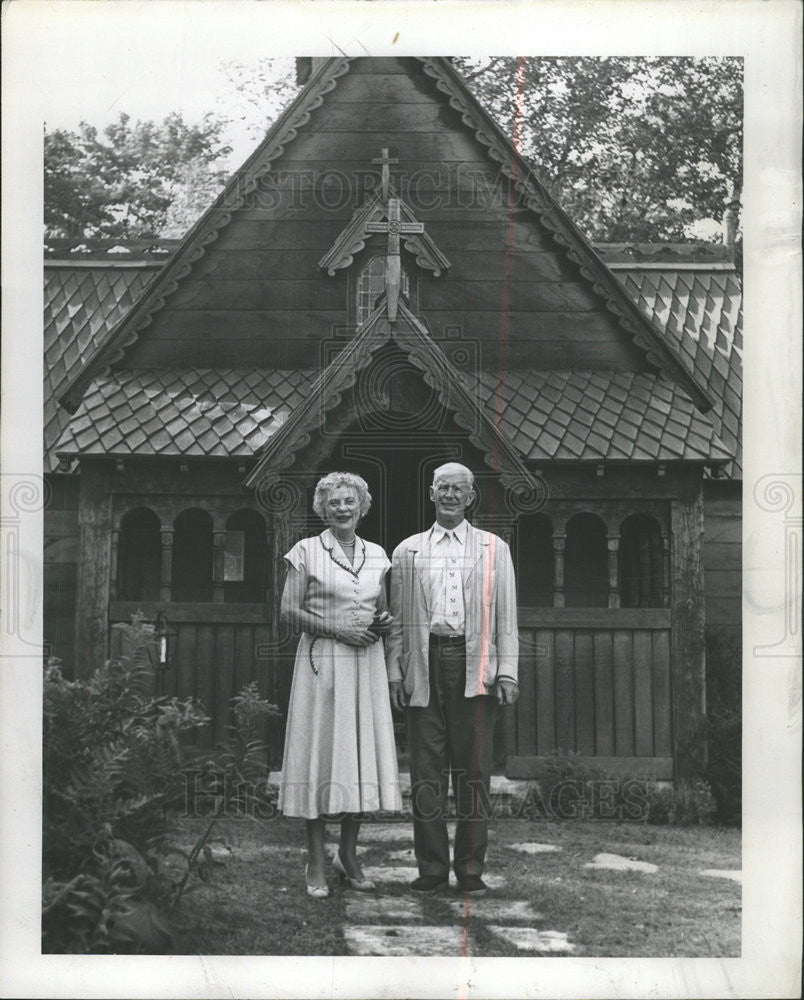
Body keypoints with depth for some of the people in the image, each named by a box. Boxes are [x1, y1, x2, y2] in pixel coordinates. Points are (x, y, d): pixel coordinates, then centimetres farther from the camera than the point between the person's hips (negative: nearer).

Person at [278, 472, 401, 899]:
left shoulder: (376, 555, 13)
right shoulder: (307, 551, 0)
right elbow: (290, 610, -5)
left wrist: (383, 621, -1)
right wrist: (338, 629, -14)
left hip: (366, 662, 4)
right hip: (322, 661, -4)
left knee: (363, 752, 4)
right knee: (321, 754, -3)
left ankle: (348, 855, 16)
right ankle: (316, 864, 3)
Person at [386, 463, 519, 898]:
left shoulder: (494, 549, 13)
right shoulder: (407, 551, 15)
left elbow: (506, 615, 9)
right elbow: (397, 617, 14)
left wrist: (507, 671, 1)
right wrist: (394, 671, 5)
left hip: (474, 665, -1)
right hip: (424, 665, 1)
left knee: (473, 767, -1)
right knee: (426, 767, -1)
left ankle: (471, 868, 7)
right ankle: (431, 867, 6)